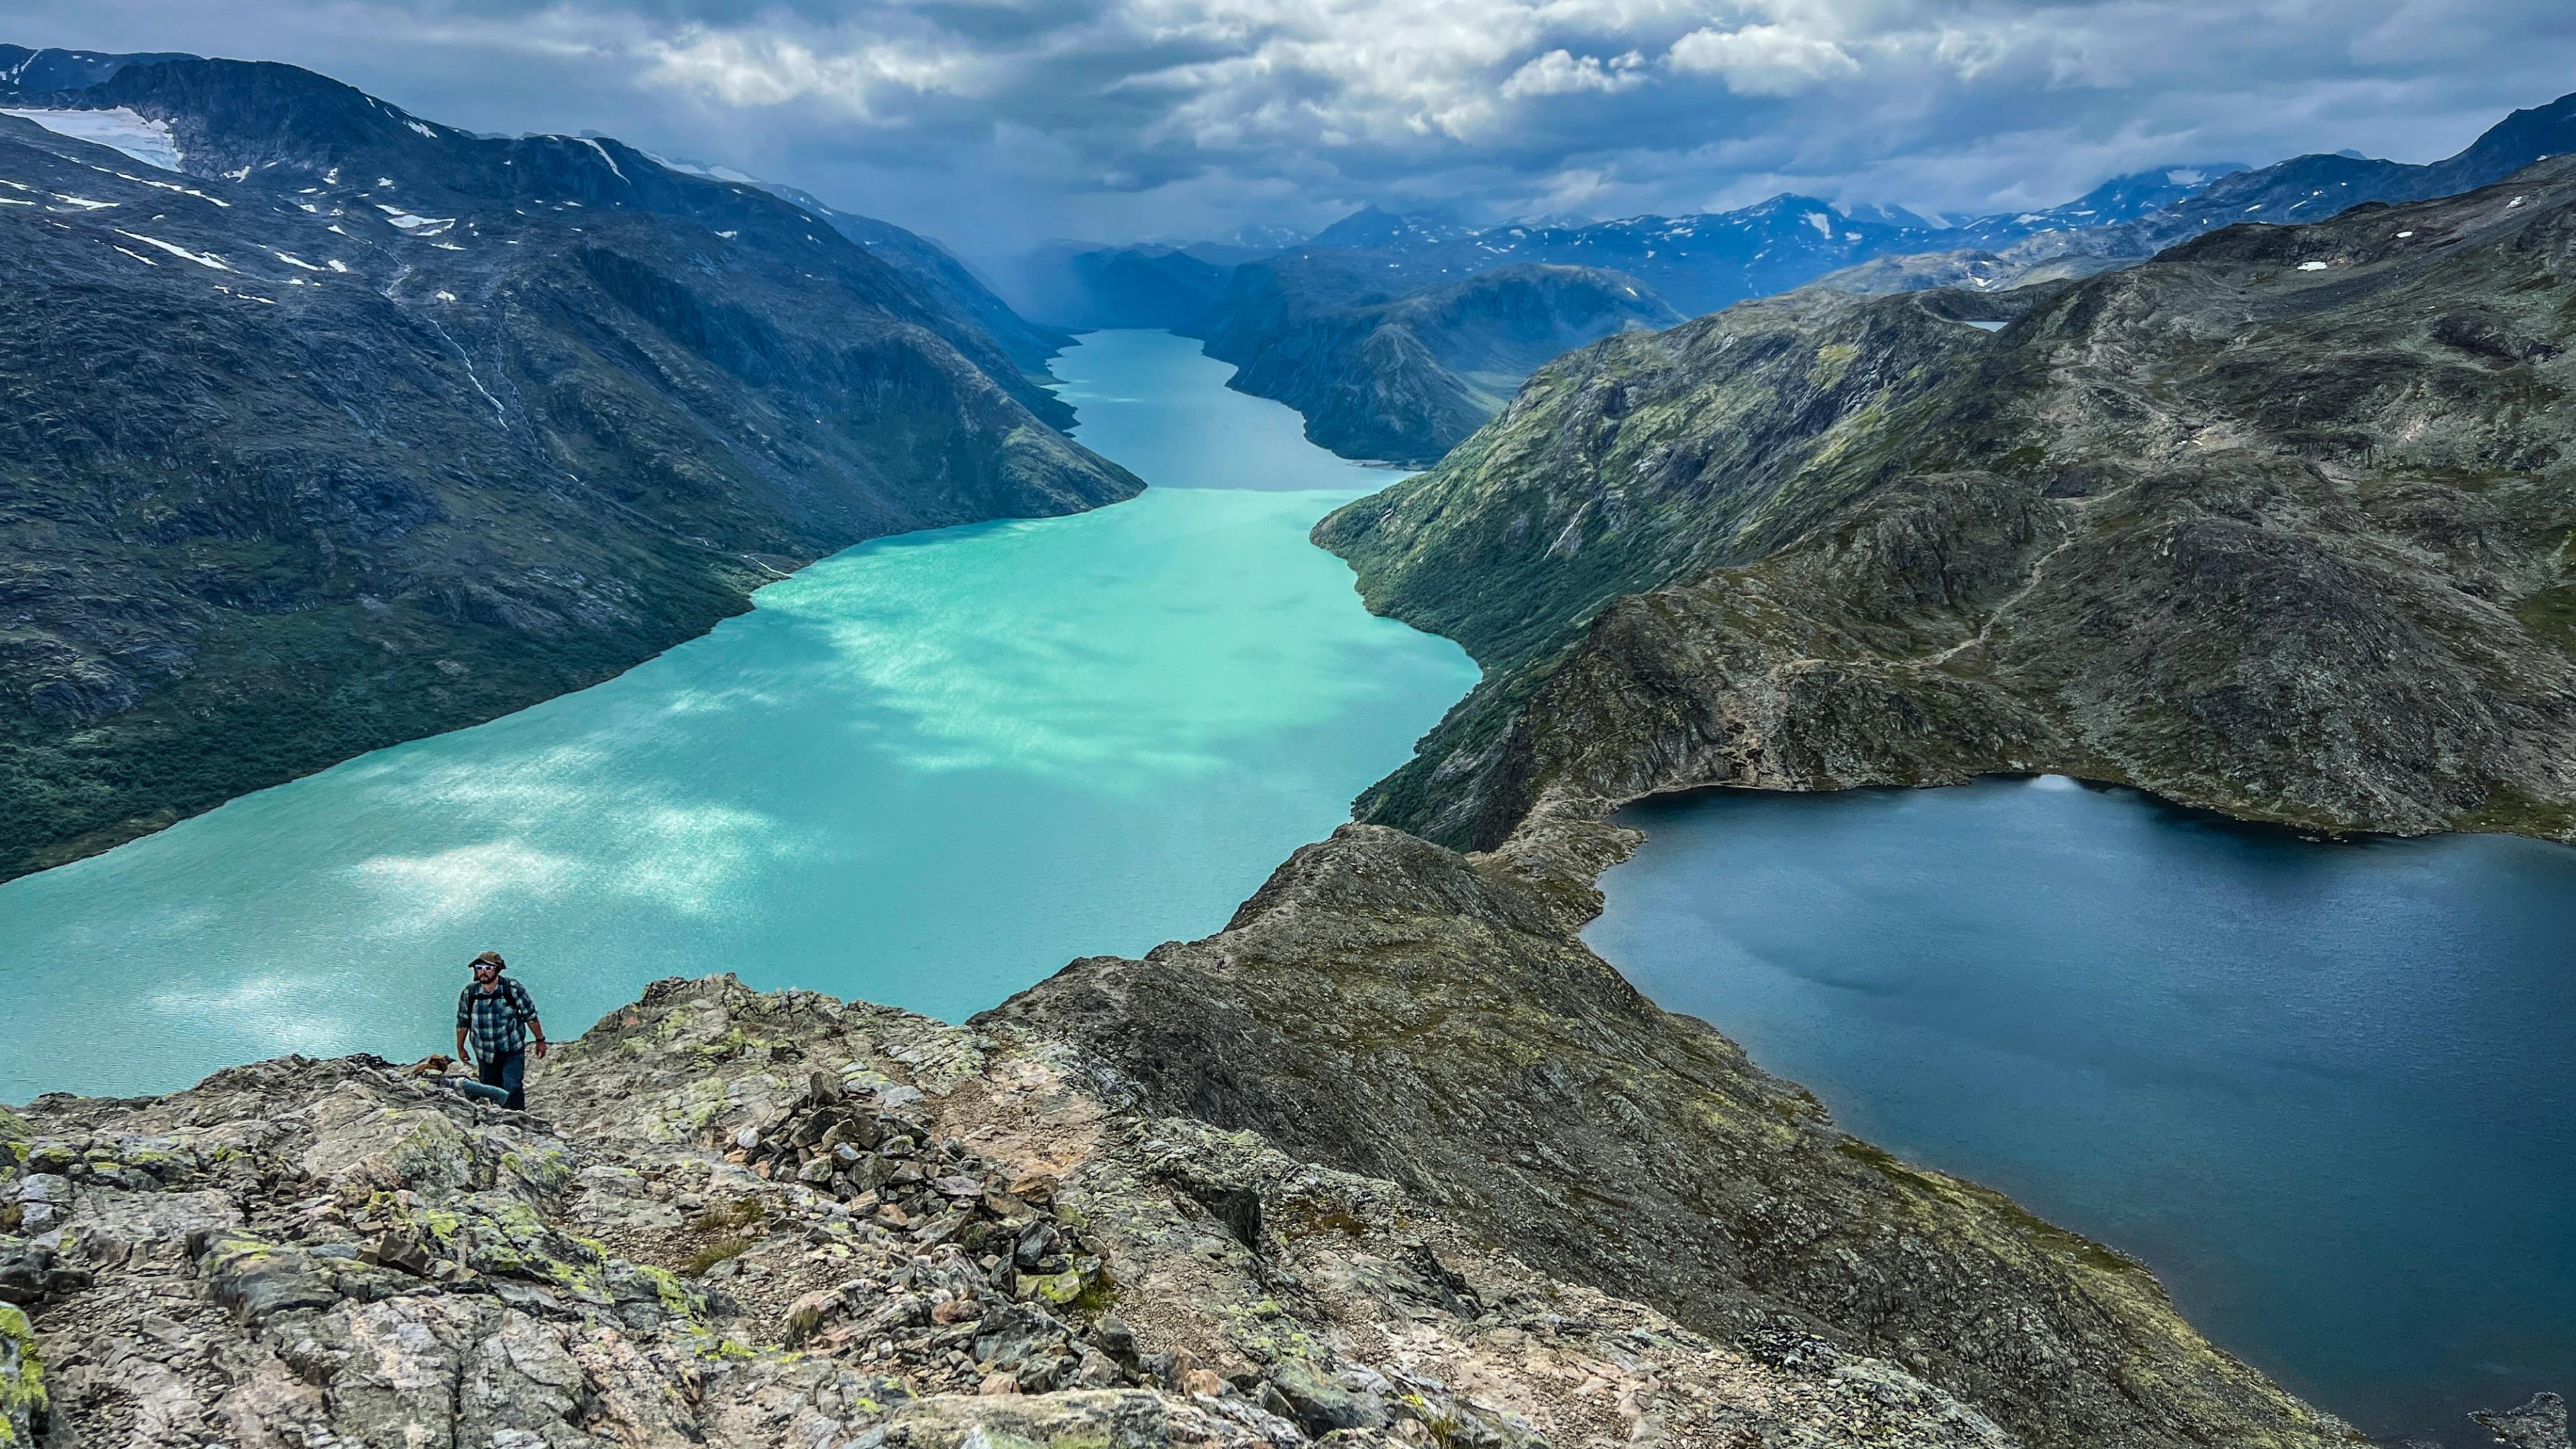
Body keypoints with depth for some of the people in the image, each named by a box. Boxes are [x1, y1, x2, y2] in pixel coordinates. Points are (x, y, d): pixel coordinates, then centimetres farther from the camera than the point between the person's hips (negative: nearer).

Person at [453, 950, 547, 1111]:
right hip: (485, 1055, 3)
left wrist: (540, 1041, 3)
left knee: (512, 1090, -15)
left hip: (513, 1052, -3)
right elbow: (462, 1023, 10)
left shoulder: (514, 990, -13)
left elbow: (530, 1016, -2)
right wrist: (460, 1048, 16)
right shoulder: (468, 994, -5)